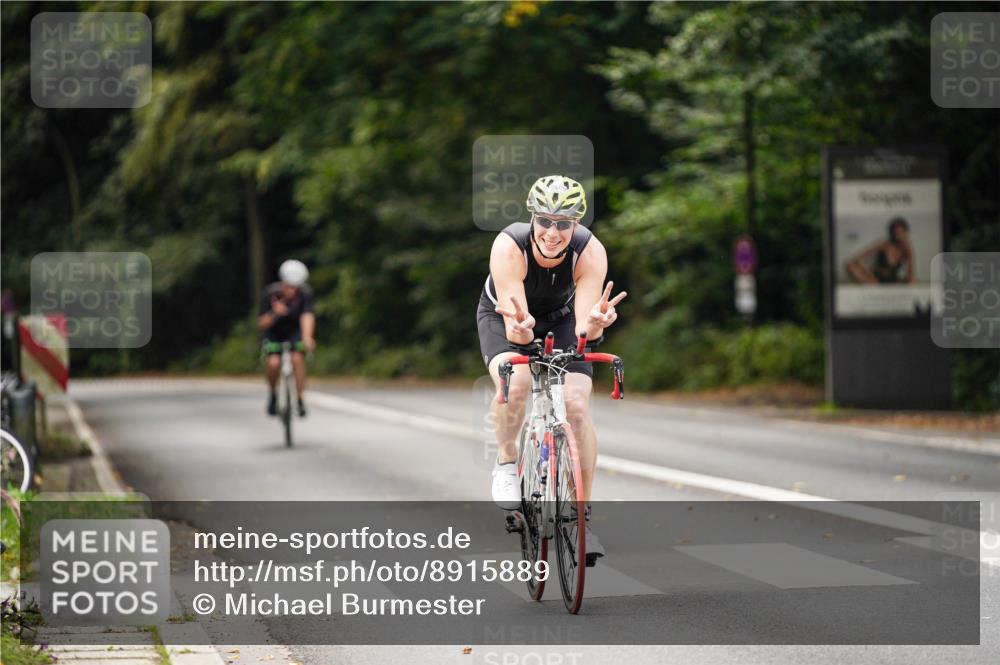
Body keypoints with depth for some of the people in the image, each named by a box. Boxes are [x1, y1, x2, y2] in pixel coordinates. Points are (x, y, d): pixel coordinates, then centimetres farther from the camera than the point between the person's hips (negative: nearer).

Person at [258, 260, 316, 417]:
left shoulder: (305, 293, -27)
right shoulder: (270, 294, -27)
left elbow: (307, 316, -41)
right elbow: (262, 324, -23)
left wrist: (307, 337, -60)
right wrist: (274, 314, -44)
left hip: (295, 330, 1)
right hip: (274, 331, -1)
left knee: (297, 358, -25)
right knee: (273, 363, -23)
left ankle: (300, 400, -11)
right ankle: (273, 395, 6)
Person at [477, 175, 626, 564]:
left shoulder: (590, 252, -31)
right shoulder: (509, 247, -36)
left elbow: (583, 328, -36)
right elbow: (515, 330, -39)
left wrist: (594, 324, -59)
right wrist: (520, 329, -62)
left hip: (560, 319, 2)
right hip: (504, 316, -2)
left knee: (577, 407, -16)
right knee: (515, 383, -33)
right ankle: (507, 462, -5)